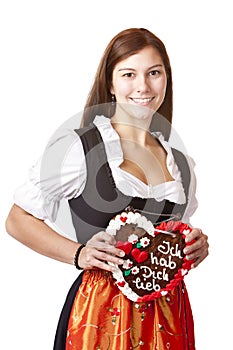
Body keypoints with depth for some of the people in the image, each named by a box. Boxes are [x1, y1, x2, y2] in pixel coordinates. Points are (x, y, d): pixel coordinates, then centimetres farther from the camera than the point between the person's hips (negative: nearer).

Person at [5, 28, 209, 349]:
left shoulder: (182, 164, 8)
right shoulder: (76, 149, -9)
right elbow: (18, 220, -6)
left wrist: (197, 247, -1)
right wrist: (79, 254, -18)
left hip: (169, 312, 5)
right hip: (102, 310, -5)